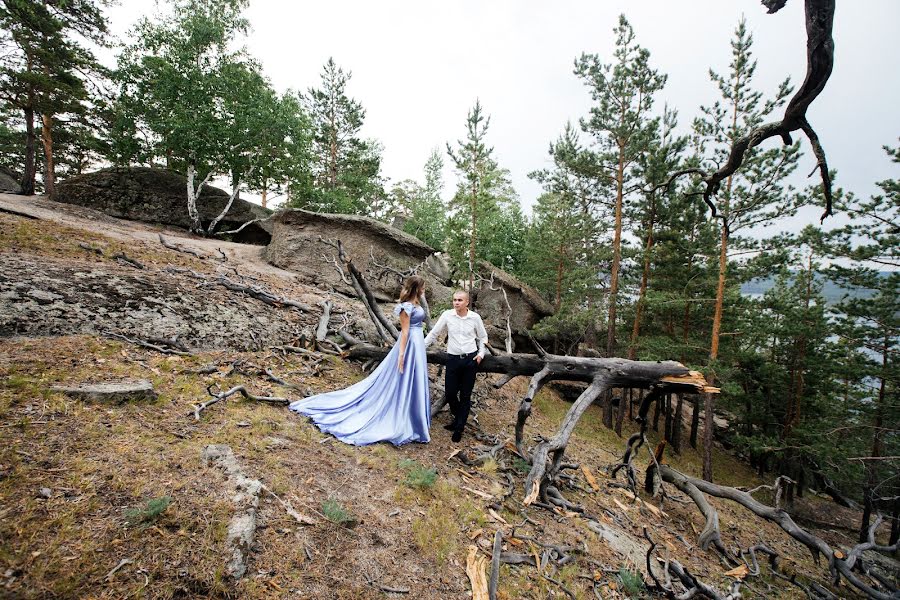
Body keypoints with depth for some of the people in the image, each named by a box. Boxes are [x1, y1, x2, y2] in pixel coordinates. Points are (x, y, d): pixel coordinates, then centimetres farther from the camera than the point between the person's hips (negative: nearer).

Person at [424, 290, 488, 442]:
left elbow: (483, 337, 11)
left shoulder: (475, 317, -3)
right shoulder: (447, 315, -4)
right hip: (453, 359, 1)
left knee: (465, 395, 7)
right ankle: (458, 418, 36)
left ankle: (459, 427, 24)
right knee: (450, 392, 6)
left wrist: (481, 353, 0)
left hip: (470, 359, -1)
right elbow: (433, 333, 3)